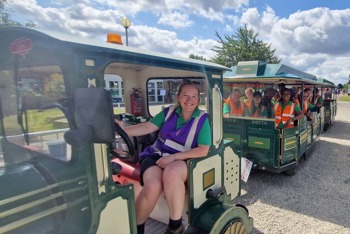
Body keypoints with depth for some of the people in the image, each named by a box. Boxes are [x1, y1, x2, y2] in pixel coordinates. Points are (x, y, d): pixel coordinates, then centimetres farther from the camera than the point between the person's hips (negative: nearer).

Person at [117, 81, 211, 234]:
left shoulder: (202, 119, -4)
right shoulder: (169, 111, 5)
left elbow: (203, 150, -11)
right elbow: (147, 127, -1)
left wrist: (173, 157, -20)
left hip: (180, 161, -2)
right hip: (156, 155, 2)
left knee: (171, 173, -37)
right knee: (152, 186, -29)